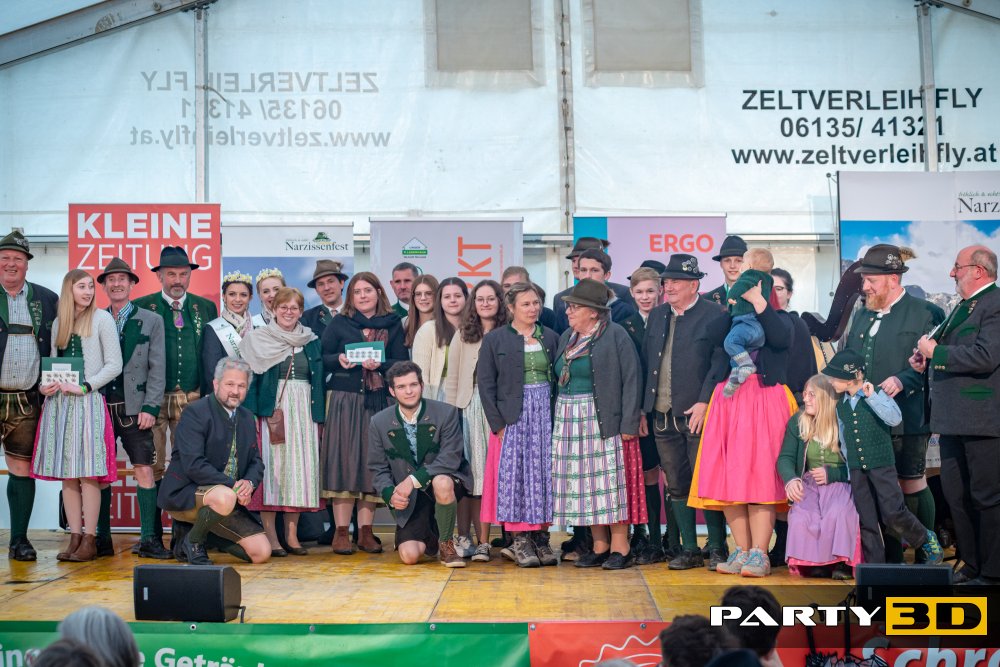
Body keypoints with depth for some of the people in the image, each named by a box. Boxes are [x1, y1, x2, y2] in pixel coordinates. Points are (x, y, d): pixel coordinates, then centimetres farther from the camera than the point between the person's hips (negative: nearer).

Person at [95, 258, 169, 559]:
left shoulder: (151, 320, 7)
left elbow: (157, 368, 1)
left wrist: (150, 407, -7)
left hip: (134, 408, -2)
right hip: (99, 407, 2)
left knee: (144, 470, -5)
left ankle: (148, 539, -2)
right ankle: (102, 539, 9)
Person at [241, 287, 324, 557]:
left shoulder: (311, 341, 13)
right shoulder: (257, 339, 3)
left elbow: (319, 381, 13)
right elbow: (249, 376, -1)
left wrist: (319, 417, 5)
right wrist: (252, 414, -10)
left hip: (303, 412, 3)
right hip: (271, 409, -3)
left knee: (300, 467, 1)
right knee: (271, 466, -8)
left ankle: (292, 534, 7)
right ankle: (270, 535, -5)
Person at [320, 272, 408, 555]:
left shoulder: (393, 325, 10)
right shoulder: (339, 323, 8)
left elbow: (401, 363, 3)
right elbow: (322, 358, 5)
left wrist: (380, 365, -15)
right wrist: (338, 359, -14)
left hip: (379, 402, 1)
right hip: (345, 401, -1)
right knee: (344, 460, -4)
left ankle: (366, 531, 9)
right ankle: (341, 532, 0)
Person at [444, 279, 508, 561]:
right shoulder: (463, 335, 9)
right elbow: (452, 379, 8)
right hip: (469, 408, 0)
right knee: (467, 474, -3)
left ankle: (483, 541, 3)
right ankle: (464, 537, 3)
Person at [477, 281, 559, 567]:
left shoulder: (550, 337, 10)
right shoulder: (495, 339, 1)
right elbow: (485, 383, -3)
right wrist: (498, 424, -9)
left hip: (546, 416, 3)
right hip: (513, 417, -3)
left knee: (545, 475, 3)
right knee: (515, 476, -3)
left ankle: (541, 538, 9)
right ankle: (520, 540, 3)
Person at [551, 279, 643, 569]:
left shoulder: (615, 336, -6)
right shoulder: (566, 338, 16)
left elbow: (631, 380, -9)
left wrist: (628, 424, -15)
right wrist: (558, 420, 11)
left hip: (603, 421, -7)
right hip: (569, 422, 7)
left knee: (609, 481, -6)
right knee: (583, 485, 6)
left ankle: (620, 548, 1)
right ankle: (599, 546, 13)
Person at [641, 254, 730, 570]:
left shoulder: (715, 316, -4)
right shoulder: (657, 316, 15)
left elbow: (720, 363, -10)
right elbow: (646, 363, 15)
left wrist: (704, 403, -18)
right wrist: (642, 409, 10)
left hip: (698, 415, -6)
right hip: (663, 417, 6)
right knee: (677, 485, 9)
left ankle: (717, 549, 8)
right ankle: (689, 550, 16)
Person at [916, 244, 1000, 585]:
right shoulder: (963, 307, 18)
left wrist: (935, 352, -17)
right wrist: (925, 358, 6)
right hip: (953, 420, 10)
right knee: (956, 496, 14)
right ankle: (972, 566, 24)